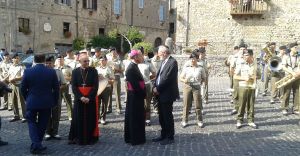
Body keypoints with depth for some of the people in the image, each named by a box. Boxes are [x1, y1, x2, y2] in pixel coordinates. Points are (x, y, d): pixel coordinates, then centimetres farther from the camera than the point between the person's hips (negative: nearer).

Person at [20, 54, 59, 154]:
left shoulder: (27, 71, -9)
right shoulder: (52, 72, -9)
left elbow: (23, 88, -2)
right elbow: (56, 88, -4)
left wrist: (27, 99, 14)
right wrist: (54, 101, 9)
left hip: (32, 102, -1)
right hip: (46, 103, 1)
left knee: (32, 123, 13)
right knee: (42, 124, 14)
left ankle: (36, 145, -1)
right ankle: (37, 145, 25)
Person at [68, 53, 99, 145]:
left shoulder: (93, 71, -1)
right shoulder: (75, 71, 4)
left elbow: (95, 86, -6)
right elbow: (73, 86, -1)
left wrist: (89, 98, -14)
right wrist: (81, 97, -13)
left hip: (91, 99, -1)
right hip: (78, 99, 1)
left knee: (90, 119, 3)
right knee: (78, 119, 4)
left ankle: (90, 138, 14)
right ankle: (78, 138, 15)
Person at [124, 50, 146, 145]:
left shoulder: (134, 66, 10)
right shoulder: (131, 68, -20)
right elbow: (135, 84, -23)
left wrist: (143, 93, 8)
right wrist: (143, 94, -14)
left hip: (136, 96, 10)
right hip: (135, 96, -10)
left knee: (136, 117, 18)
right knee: (135, 117, 1)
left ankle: (130, 137, 29)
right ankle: (136, 139, 13)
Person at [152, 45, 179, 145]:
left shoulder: (172, 62, -13)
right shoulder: (164, 62, 15)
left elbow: (167, 78, -20)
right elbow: (158, 75, 13)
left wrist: (158, 89, -14)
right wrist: (155, 87, -2)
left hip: (167, 94, -9)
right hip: (160, 94, 9)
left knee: (168, 116, 1)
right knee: (161, 116, 15)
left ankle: (170, 137, 13)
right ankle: (163, 135, 28)